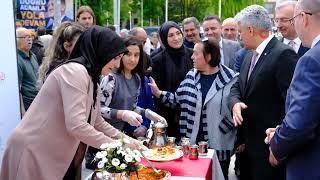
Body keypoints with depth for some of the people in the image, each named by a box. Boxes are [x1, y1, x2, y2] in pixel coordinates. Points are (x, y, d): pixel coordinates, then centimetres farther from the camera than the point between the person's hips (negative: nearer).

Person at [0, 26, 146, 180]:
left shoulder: (90, 76, 10)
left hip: (59, 155, 9)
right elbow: (76, 125, -27)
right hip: (34, 153, -9)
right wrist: (114, 144, -16)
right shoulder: (75, 71, -20)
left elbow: (97, 122, 15)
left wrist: (125, 139, 6)